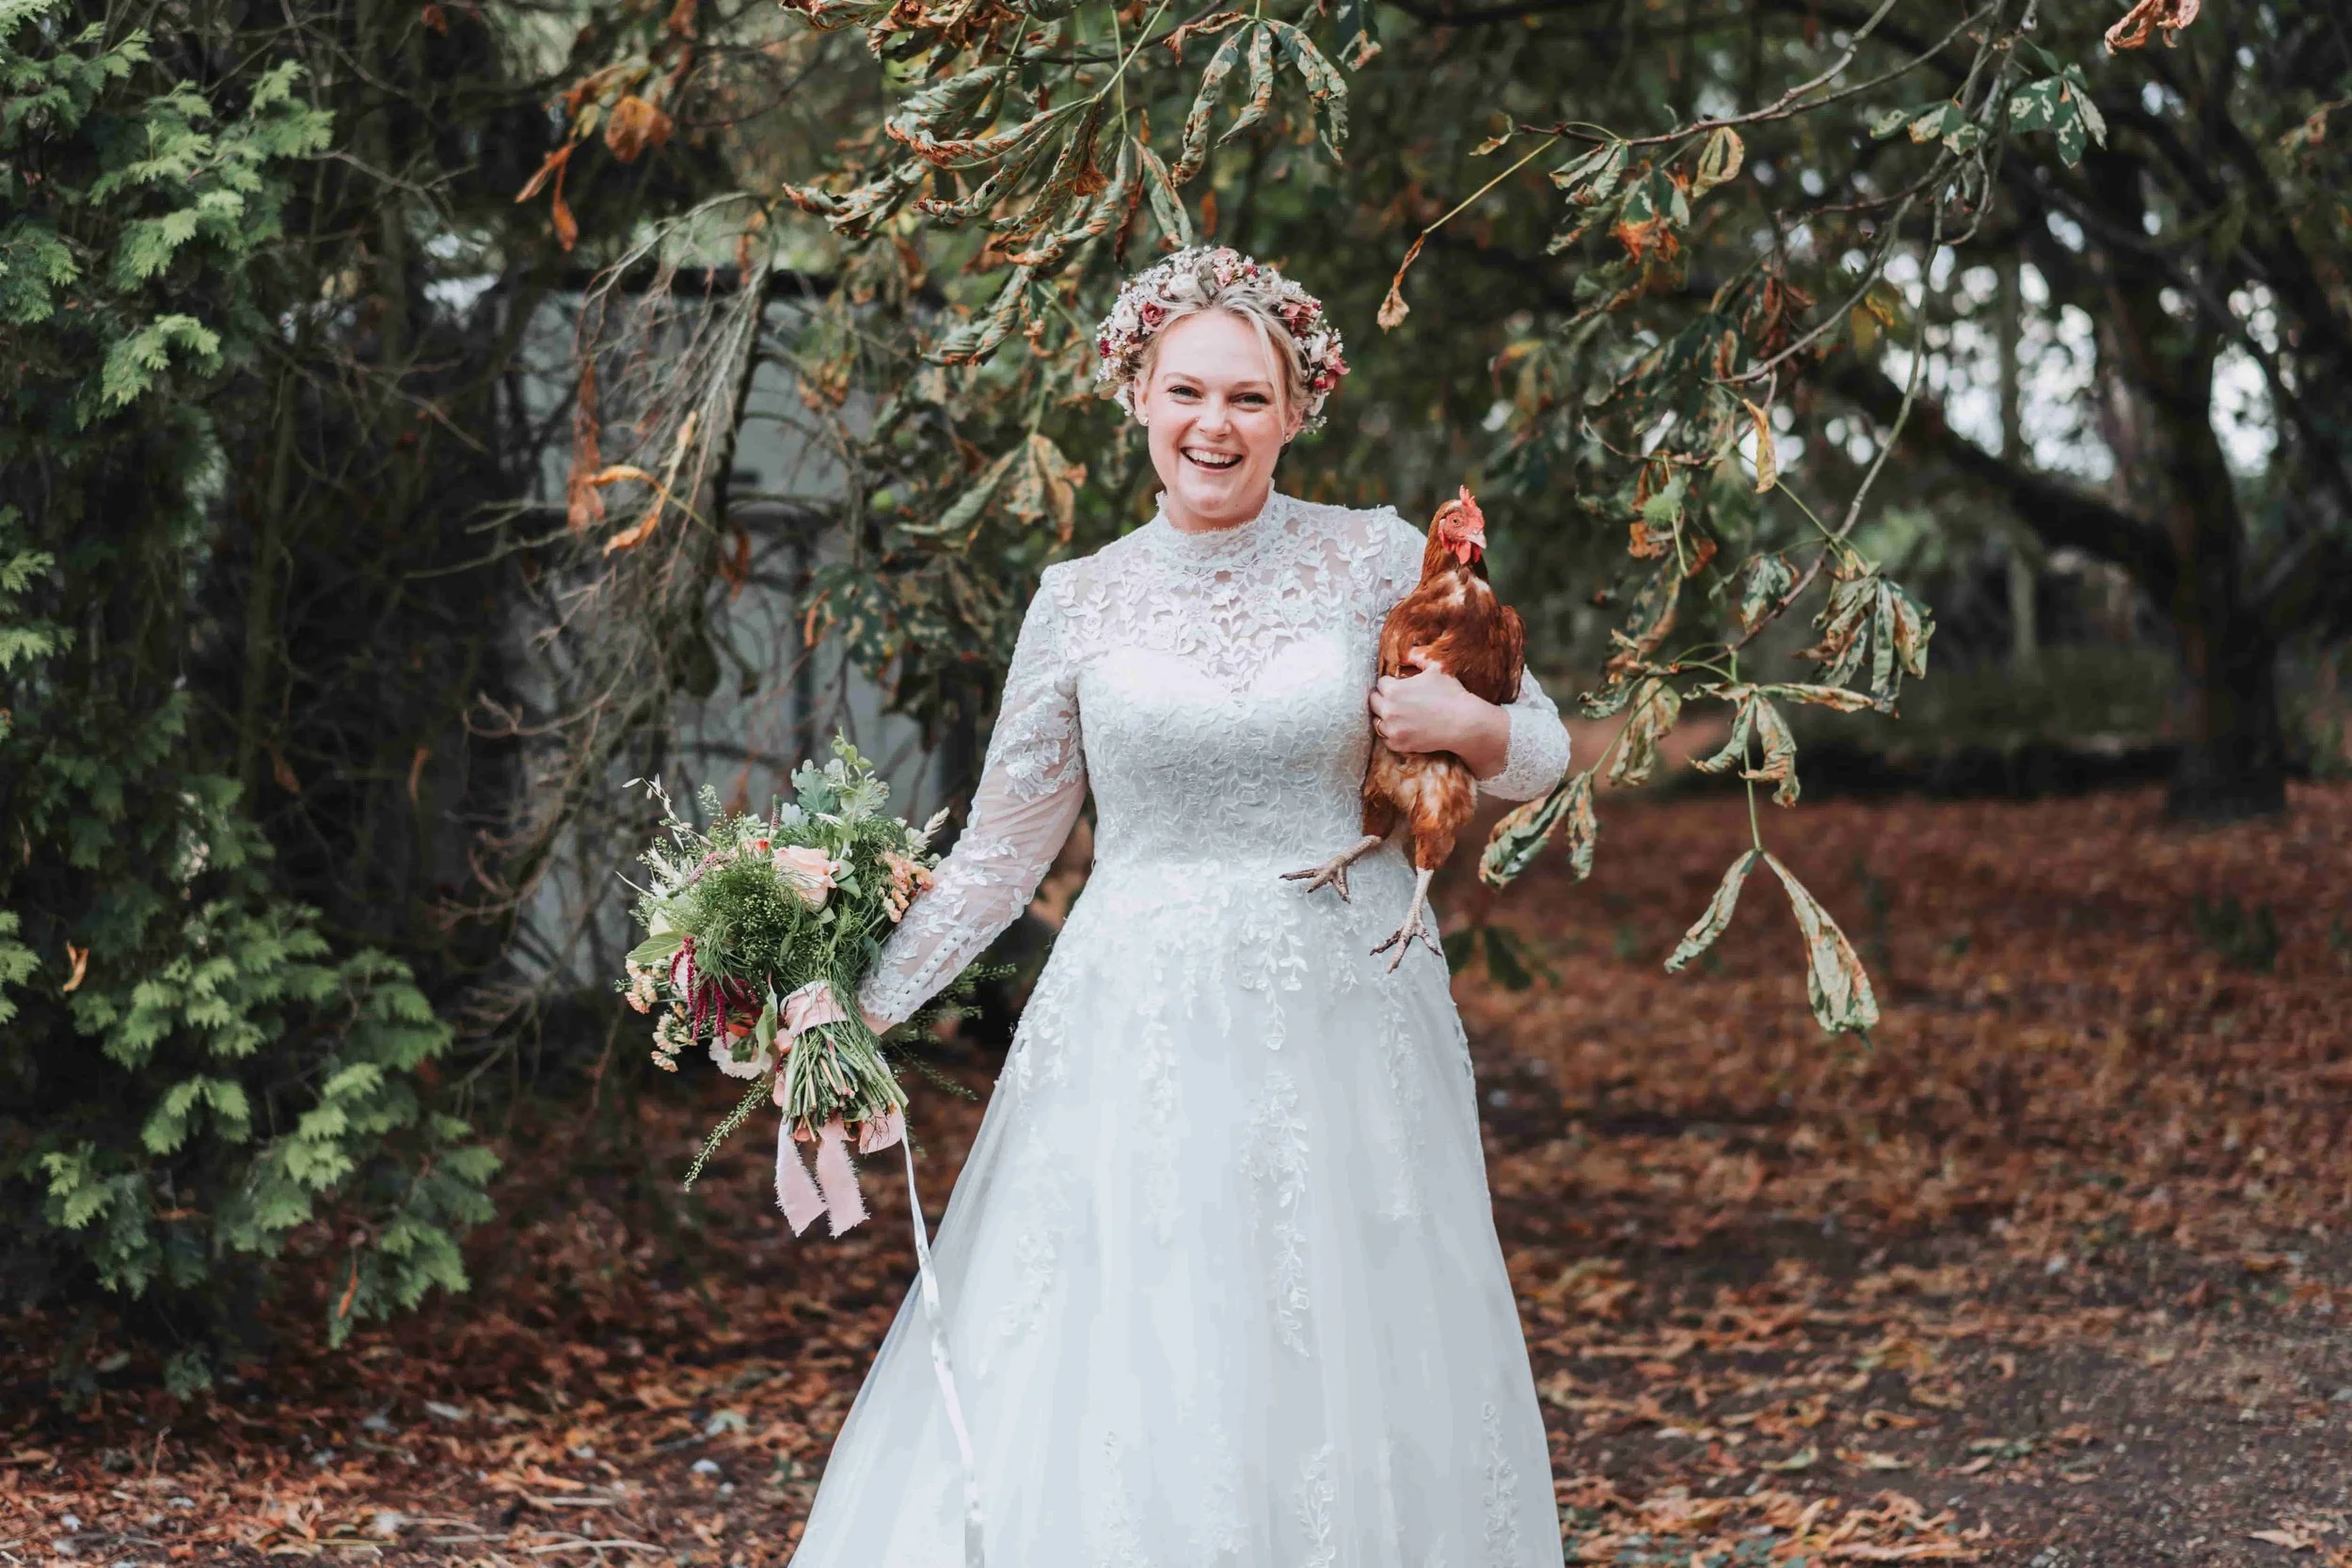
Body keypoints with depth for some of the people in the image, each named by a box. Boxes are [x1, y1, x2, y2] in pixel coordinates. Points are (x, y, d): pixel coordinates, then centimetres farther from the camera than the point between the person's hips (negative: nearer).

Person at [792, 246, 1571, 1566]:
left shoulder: (1378, 559, 2)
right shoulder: (1081, 602, 4)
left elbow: (1542, 750, 10)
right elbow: (1005, 850, 9)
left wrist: (1467, 725, -11)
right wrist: (865, 1001, 2)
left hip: (1341, 1015, 0)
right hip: (1137, 1025, 0)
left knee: (1347, 1377, 4)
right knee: (1114, 1383, -1)